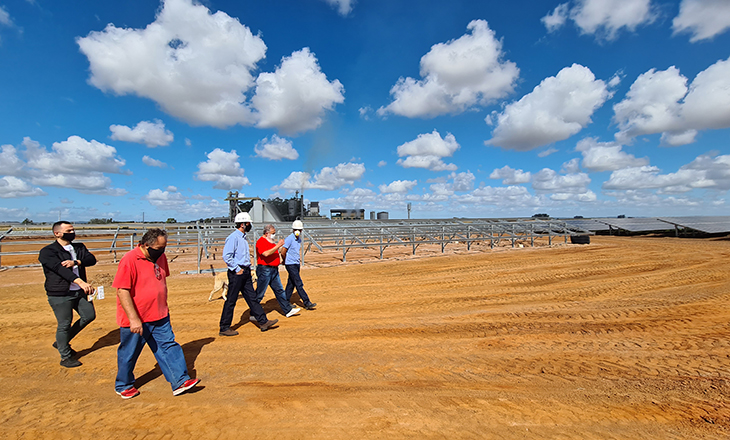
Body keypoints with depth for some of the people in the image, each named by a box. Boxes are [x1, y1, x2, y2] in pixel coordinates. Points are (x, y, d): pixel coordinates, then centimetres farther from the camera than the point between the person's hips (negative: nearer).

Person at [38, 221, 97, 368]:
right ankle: (65, 357, 19)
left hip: (79, 291, 6)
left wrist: (75, 262, -26)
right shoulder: (48, 252, -11)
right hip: (60, 295, -6)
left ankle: (61, 342, 32)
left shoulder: (79, 247, 9)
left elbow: (92, 259, -6)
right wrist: (80, 282, -40)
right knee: (64, 324, 1)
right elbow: (60, 268, -26)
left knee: (89, 315, 12)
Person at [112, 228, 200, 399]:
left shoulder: (160, 257, 4)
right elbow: (122, 291, -20)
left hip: (160, 317, 6)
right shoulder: (129, 260, -19)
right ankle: (124, 385, 36)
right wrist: (133, 319, -22)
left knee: (169, 347, 5)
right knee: (129, 354, 13)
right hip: (136, 320, -6)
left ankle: (180, 381, 10)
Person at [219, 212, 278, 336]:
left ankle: (263, 322, 17)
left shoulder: (243, 237, 16)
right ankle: (224, 328, 14)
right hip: (237, 273, -9)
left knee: (252, 297, 11)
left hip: (245, 272, 9)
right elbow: (226, 256, -21)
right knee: (231, 300, 1)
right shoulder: (233, 237, -14)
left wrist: (248, 268, 15)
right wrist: (237, 269, -17)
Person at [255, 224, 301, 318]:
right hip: (264, 270, -9)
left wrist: (278, 261, 16)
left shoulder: (271, 242, 17)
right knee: (259, 293, -1)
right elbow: (266, 253, -29)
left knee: (279, 290, 10)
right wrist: (278, 246, -28)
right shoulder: (261, 242, -13)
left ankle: (288, 310, 15)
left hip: (274, 269, 9)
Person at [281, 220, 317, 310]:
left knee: (291, 283, 14)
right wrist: (285, 261, -1)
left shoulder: (299, 239, 10)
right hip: (291, 265, -8)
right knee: (299, 284, -7)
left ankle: (286, 302, 26)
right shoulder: (289, 239, -15)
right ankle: (307, 303, -4)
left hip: (297, 264, 8)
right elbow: (283, 252, -15)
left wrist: (298, 258, 13)